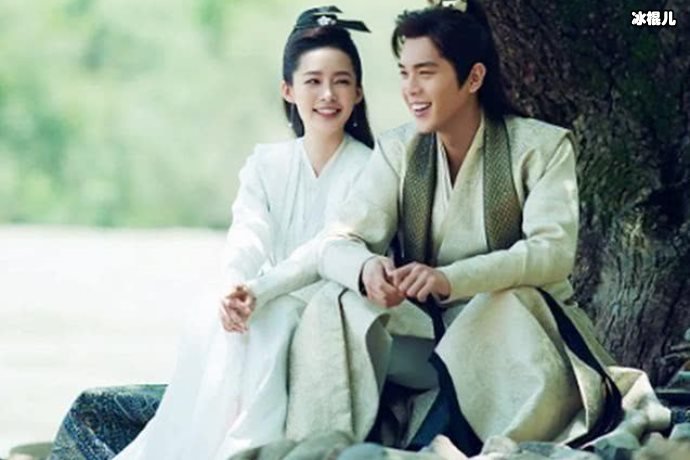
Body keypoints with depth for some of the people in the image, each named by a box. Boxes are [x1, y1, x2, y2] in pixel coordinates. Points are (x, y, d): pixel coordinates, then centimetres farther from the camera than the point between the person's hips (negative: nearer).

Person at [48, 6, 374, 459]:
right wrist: (238, 289, -27)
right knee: (220, 329, -29)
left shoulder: (370, 170, 0)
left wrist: (261, 292, -27)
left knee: (270, 326, -34)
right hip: (271, 314, 3)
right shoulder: (266, 163, 13)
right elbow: (248, 236, -4)